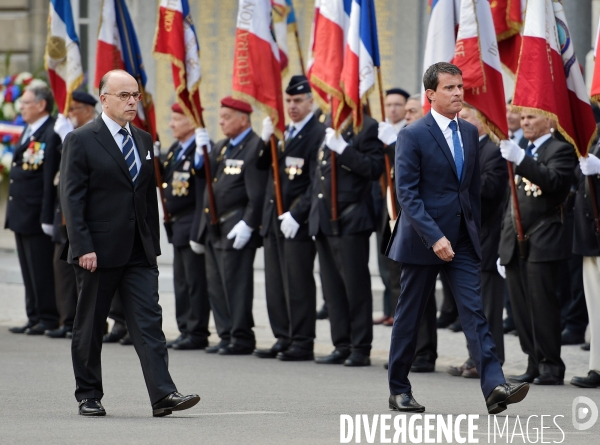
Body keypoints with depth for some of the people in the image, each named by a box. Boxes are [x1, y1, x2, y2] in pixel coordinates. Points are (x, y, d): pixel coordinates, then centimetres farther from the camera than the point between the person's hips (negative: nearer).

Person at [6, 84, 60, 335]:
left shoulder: (51, 135, -15)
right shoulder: (28, 132, 16)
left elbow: (51, 181, -18)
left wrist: (47, 218, -20)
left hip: (37, 217, -10)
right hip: (22, 216, 10)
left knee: (42, 271, -3)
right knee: (29, 272, 13)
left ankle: (49, 320, 3)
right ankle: (35, 318, 19)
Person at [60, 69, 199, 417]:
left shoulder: (144, 141, 14)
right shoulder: (81, 141, -5)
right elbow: (72, 198, -9)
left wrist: (153, 243, 12)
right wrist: (83, 247, -16)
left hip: (140, 254, 5)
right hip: (99, 253, -4)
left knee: (149, 321, -6)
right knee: (90, 326, 6)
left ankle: (163, 395, -14)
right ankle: (89, 396, 17)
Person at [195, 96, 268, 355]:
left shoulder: (256, 147, -10)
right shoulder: (221, 147, 19)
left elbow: (258, 193, -16)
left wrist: (248, 224, -21)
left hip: (236, 229, -9)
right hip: (213, 227, 9)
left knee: (235, 284, -7)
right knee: (216, 285, 10)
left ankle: (242, 338, -2)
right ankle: (227, 335, 17)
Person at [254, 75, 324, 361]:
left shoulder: (318, 134, -9)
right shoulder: (283, 132, 16)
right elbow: (262, 166, 14)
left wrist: (297, 215, -19)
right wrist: (266, 139, -4)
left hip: (299, 222, -8)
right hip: (273, 220, 8)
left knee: (298, 283, -5)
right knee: (275, 282, 9)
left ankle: (303, 342, 0)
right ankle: (284, 338, 16)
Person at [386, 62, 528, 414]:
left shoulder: (470, 132, 10)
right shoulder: (413, 136, -9)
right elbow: (407, 194, -14)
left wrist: (476, 230, 14)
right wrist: (434, 238, -22)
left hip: (462, 240, 5)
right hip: (423, 240, -5)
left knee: (475, 312, -7)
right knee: (410, 316, 6)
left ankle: (495, 386, -18)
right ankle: (399, 390, 18)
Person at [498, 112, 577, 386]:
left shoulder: (560, 150, -4)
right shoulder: (519, 151, 20)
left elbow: (554, 181, -23)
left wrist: (521, 159, -31)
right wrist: (504, 244, 20)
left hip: (543, 243, -7)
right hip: (516, 245, 8)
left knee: (542, 306, -7)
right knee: (521, 309, 7)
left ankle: (551, 367, -2)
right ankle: (535, 365, 12)